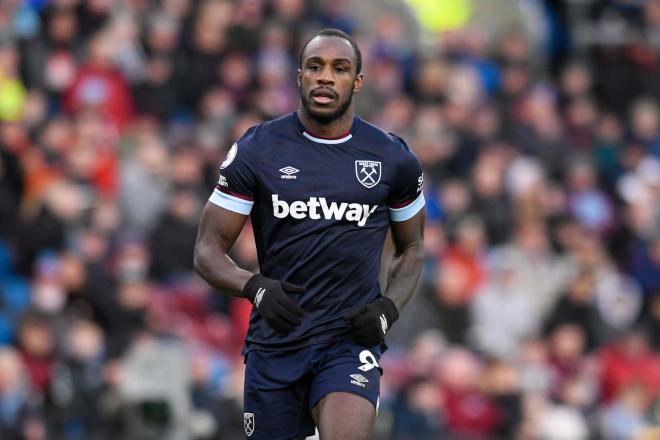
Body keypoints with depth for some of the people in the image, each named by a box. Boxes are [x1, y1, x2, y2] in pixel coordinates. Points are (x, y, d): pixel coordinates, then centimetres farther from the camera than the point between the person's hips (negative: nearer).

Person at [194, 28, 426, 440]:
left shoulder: (393, 159, 3)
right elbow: (208, 251, 1)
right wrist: (254, 287, -20)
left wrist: (390, 306, -4)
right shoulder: (257, 150, 0)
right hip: (275, 339, 1)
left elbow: (412, 248, 17)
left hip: (352, 336, -1)